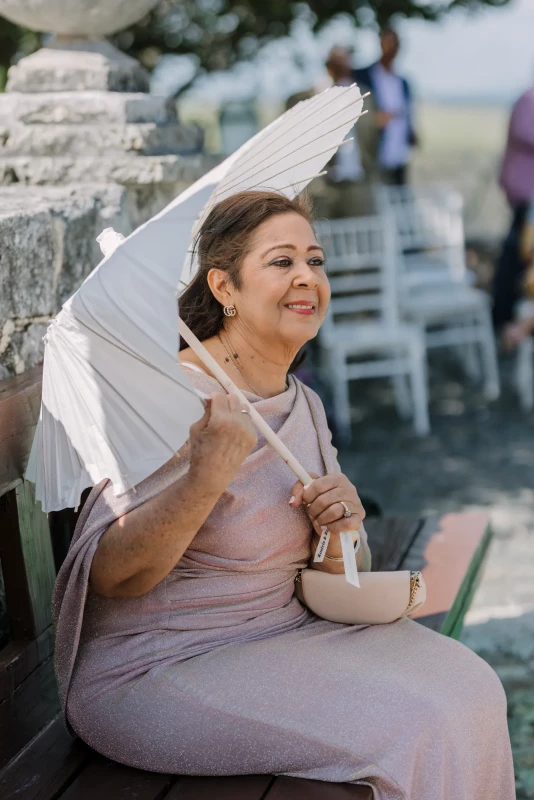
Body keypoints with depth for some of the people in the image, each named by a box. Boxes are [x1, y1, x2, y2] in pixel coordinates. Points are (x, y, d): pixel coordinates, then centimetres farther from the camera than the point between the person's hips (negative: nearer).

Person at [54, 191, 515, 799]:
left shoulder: (304, 405, 7)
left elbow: (331, 576, 13)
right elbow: (110, 576, -22)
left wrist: (339, 530, -11)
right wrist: (206, 477, -36)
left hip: (283, 631, 8)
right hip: (155, 672, -7)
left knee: (468, 686, -8)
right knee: (415, 726, -18)